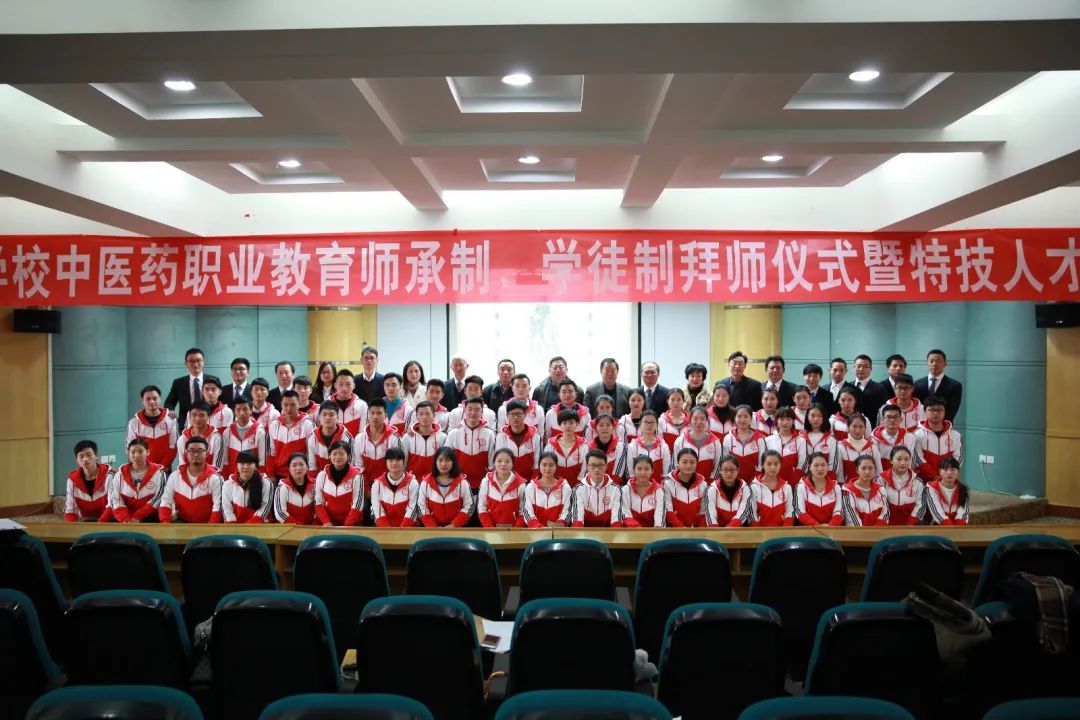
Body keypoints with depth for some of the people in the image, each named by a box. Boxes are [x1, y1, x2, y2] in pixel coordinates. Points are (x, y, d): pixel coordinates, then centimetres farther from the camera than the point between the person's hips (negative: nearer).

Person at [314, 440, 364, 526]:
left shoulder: (356, 476, -7)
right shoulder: (322, 475, 2)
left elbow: (357, 505, -9)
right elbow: (318, 502, 4)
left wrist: (346, 526, -16)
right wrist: (326, 522, -9)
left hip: (352, 524, -2)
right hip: (329, 524, 2)